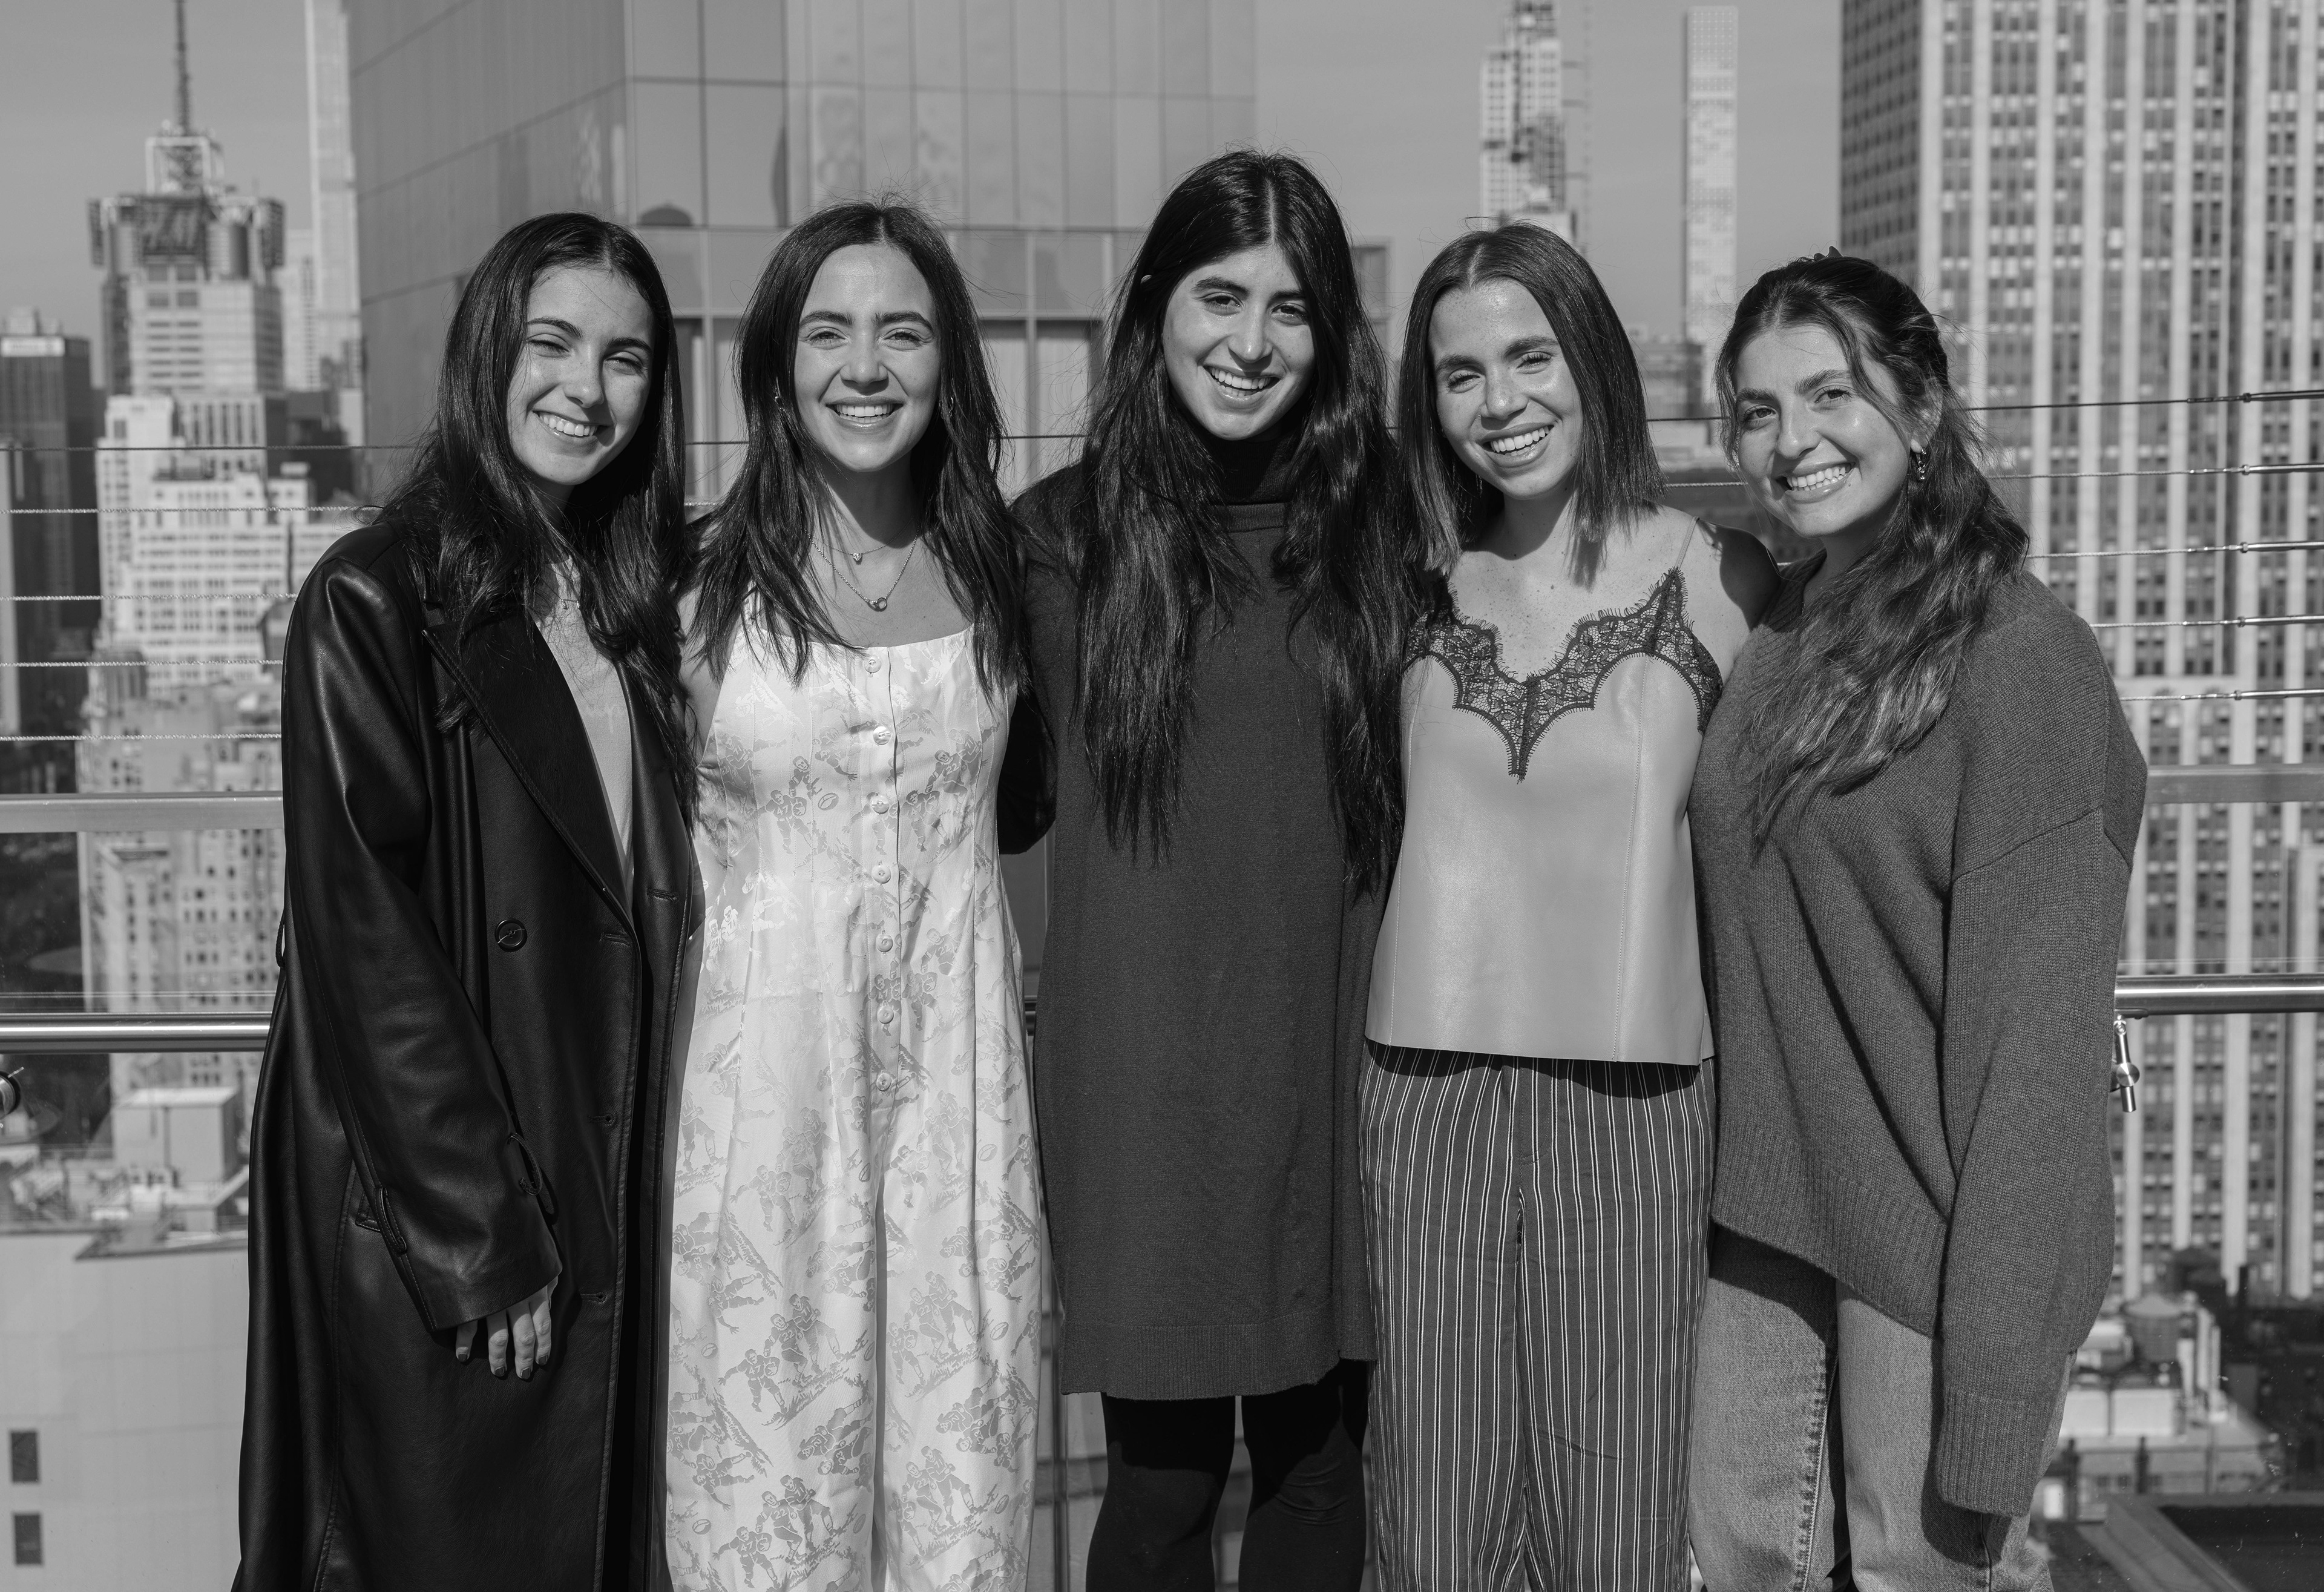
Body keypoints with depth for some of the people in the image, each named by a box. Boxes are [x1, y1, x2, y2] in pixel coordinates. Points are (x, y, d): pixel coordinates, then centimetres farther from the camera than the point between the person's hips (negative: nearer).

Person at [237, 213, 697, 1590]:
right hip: (420, 1201, -6)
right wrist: (481, 1239, -16)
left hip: (606, 1175, 6)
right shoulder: (375, 601, -12)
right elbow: (363, 935, -15)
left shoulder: (638, 599, 8)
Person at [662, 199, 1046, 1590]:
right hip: (765, 1048, -2)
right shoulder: (705, 579, -4)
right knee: (769, 1428, 6)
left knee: (961, 1425, 8)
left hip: (957, 1046, 2)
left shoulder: (998, 569, 4)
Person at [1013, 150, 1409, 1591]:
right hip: (1145, 1074, -2)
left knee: (1318, 1453, 12)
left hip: (1330, 1063, 2)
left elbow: (1398, 790, 10)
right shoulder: (1068, 533, -1)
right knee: (1164, 1468, 5)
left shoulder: (1371, 524, 5)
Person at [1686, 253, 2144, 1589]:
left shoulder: (2018, 651, -14)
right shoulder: (1783, 623, 7)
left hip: (1933, 1234, -6)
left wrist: (1995, 1394, -18)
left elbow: (2037, 1026, -17)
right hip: (1769, 1215, 6)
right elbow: (1749, 945, 9)